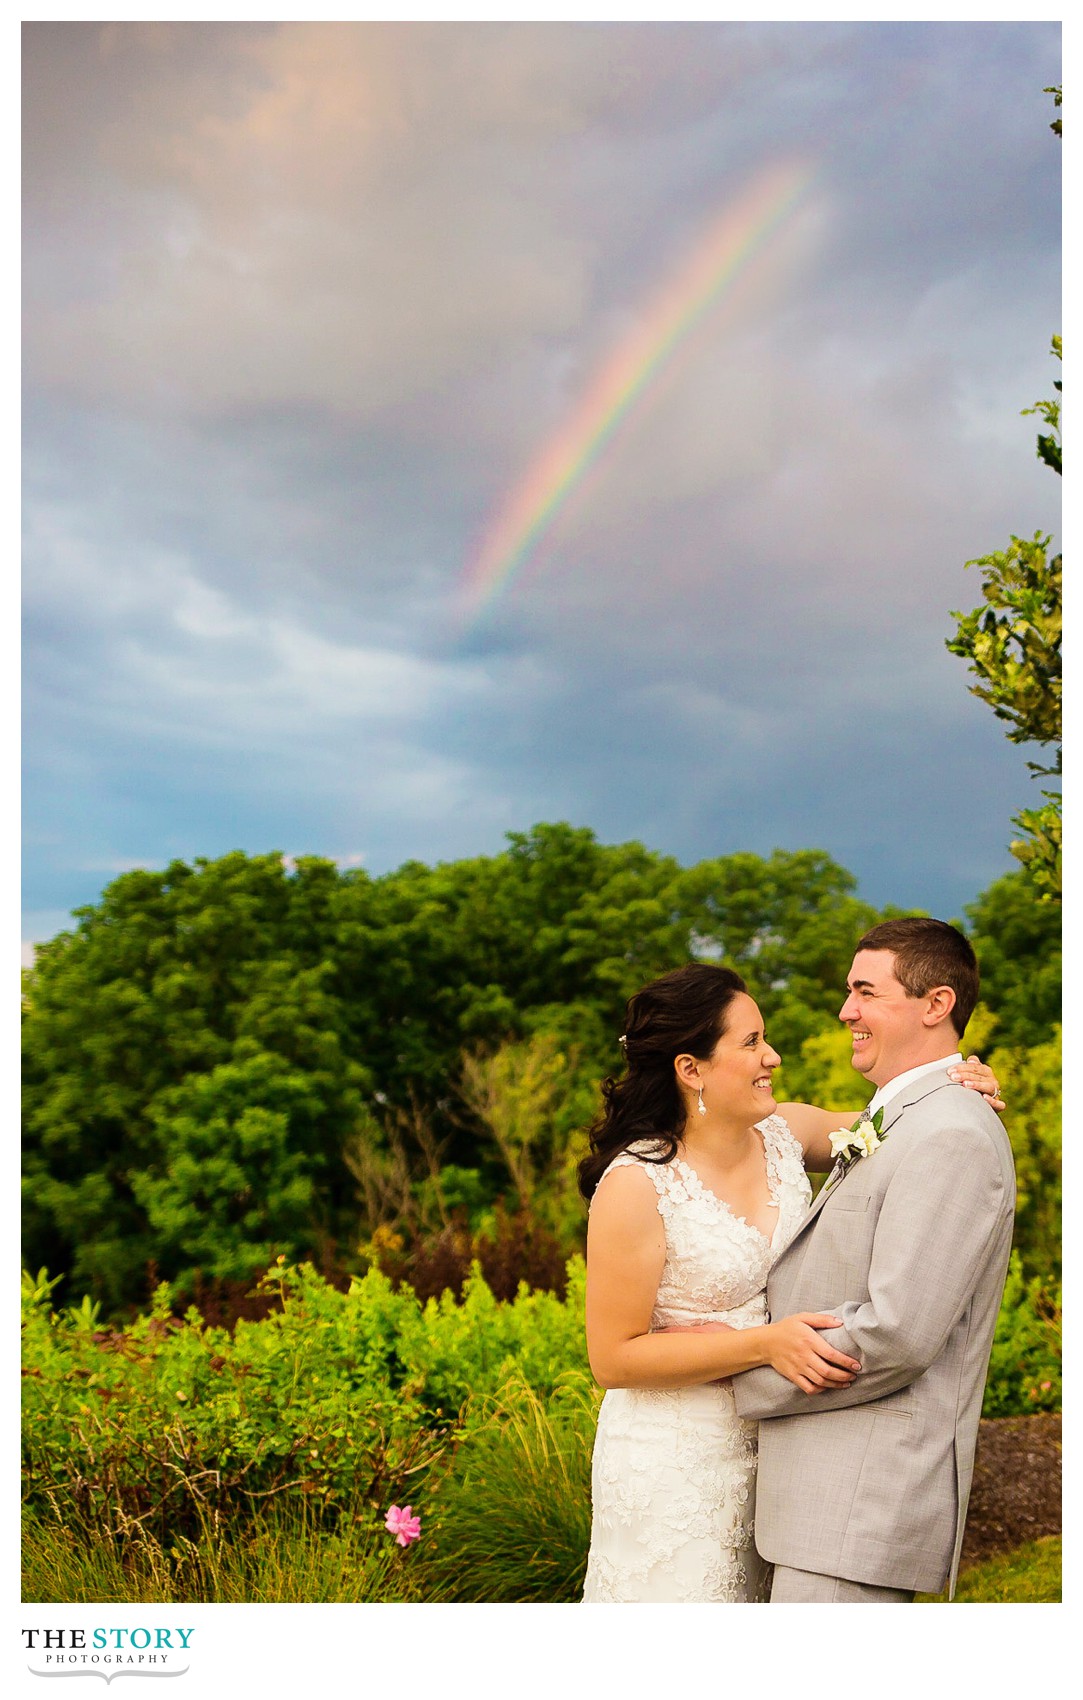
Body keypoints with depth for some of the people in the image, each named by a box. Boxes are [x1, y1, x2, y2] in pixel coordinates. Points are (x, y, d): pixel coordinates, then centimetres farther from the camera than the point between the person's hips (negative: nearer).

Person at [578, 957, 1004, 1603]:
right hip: (674, 1469, -6)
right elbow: (614, 1358, -17)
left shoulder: (786, 1132, -3)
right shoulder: (636, 1186, -20)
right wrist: (764, 1343, -25)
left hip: (770, 1446, 6)